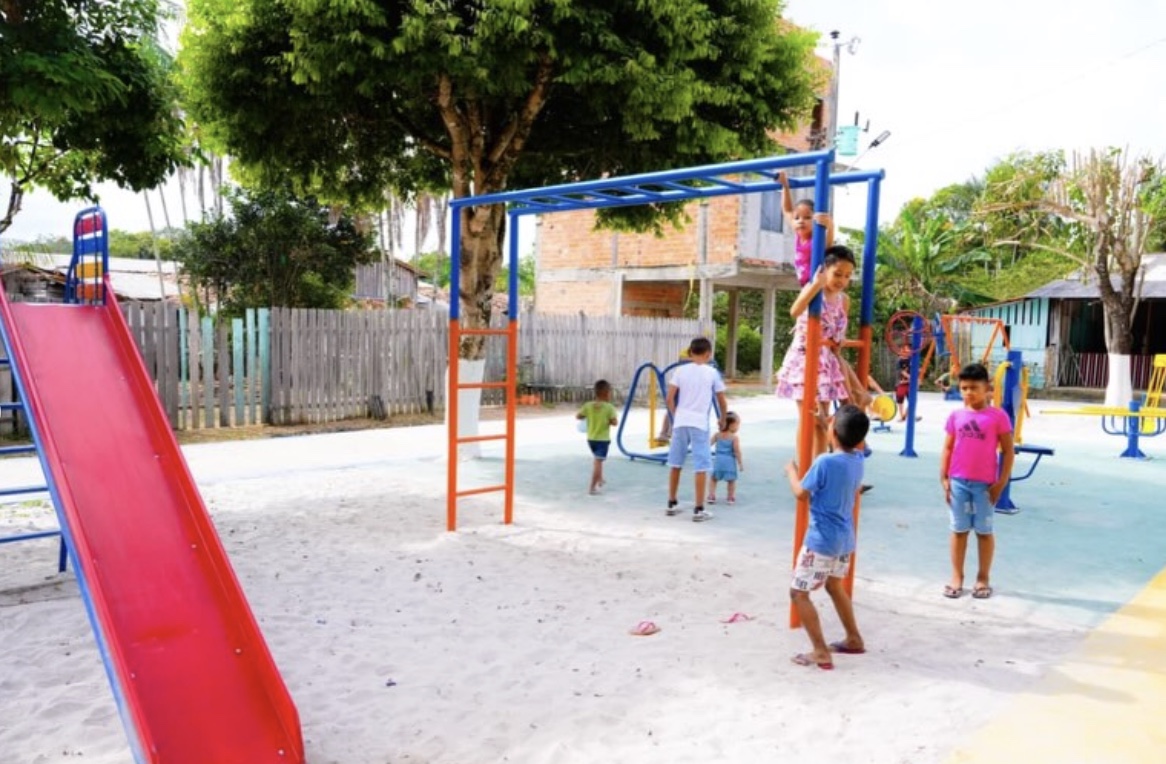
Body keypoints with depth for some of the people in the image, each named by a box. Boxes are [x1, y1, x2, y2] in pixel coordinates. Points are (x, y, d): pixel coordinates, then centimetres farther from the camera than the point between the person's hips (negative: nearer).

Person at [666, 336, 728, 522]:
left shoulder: (680, 370, 4)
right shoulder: (712, 373, 1)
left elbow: (670, 398, -1)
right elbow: (722, 401, 5)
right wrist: (722, 420, 22)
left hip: (680, 422, 3)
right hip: (700, 423, -3)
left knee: (675, 464, 13)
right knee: (701, 467, 0)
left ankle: (671, 504, 23)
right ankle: (699, 510, 1)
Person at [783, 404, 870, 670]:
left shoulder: (825, 462, -22)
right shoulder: (857, 460, -1)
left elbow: (801, 493, -15)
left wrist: (791, 471, 2)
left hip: (821, 540, -8)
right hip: (845, 538, 8)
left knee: (798, 593, 0)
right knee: (835, 586, 28)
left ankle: (820, 652, -2)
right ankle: (853, 639, 39)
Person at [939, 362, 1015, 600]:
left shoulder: (998, 416, -6)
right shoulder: (956, 416, 2)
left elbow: (1008, 451, -3)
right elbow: (948, 448, 7)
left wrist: (1001, 482, -7)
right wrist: (944, 478, 2)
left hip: (985, 483, -2)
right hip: (958, 482, 3)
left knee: (984, 531, 9)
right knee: (959, 529, 10)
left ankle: (983, 578, 22)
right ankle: (956, 577, 20)